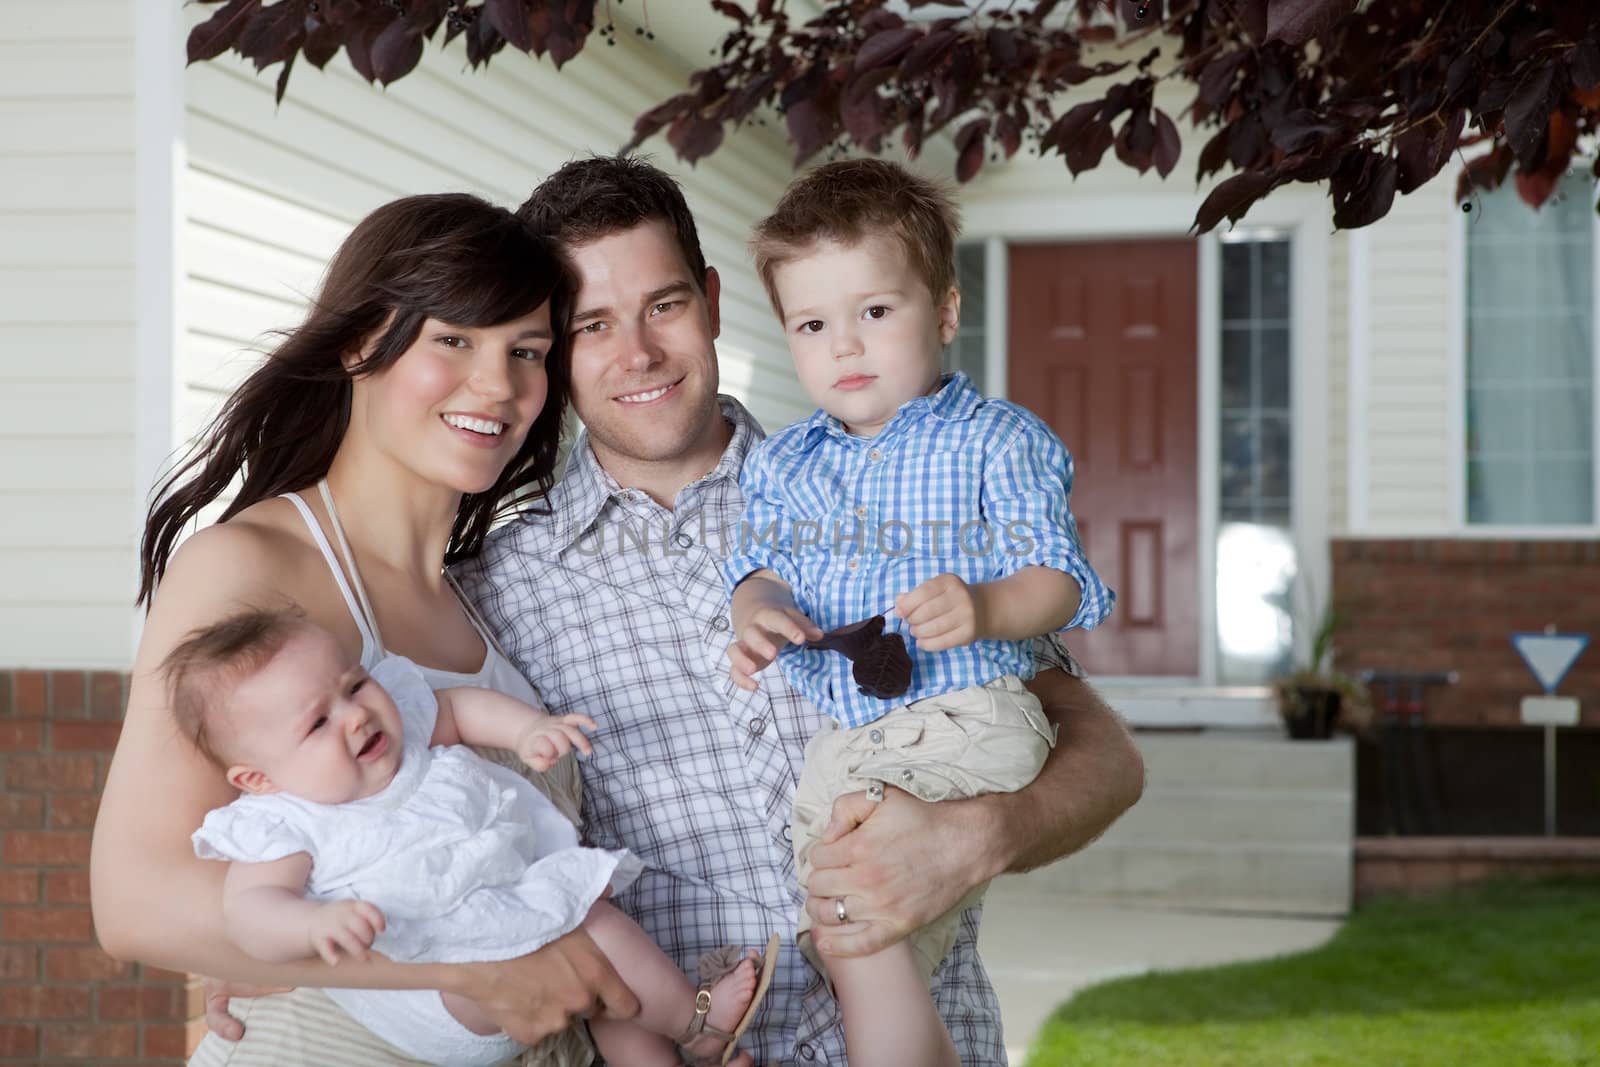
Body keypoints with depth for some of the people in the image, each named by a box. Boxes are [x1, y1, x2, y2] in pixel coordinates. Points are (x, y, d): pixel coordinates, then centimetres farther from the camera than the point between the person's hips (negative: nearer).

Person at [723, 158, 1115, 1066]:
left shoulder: (993, 440, 0)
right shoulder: (783, 464, 17)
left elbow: (1058, 580, -6)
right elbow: (761, 566, 13)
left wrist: (984, 610, -27)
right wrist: (757, 614, -12)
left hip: (968, 715, -6)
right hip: (842, 737, 6)